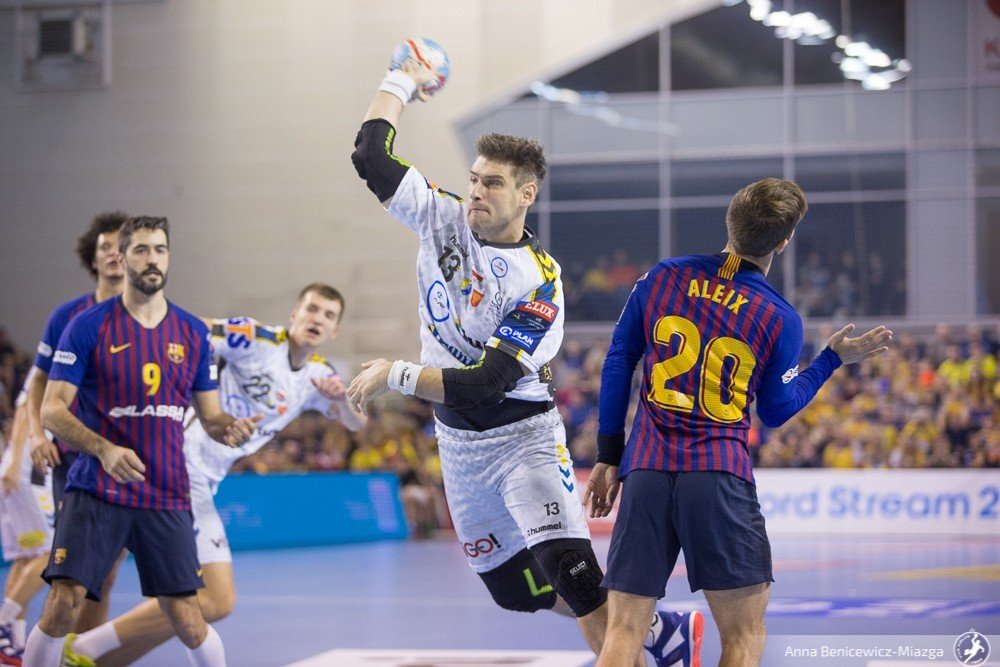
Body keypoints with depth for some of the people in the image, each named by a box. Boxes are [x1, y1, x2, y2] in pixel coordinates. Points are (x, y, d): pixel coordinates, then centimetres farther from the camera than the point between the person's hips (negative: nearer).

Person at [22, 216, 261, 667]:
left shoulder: (193, 334, 9)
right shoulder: (88, 326, -2)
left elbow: (209, 416, 15)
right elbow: (52, 409, -5)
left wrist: (232, 428, -10)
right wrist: (104, 449, -22)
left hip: (166, 499, 2)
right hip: (95, 491, -2)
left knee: (187, 622, -2)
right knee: (62, 606, -15)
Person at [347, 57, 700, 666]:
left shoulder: (539, 283, -21)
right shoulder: (443, 217, -5)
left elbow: (487, 385, -26)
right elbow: (371, 155, 0)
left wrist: (395, 376, -26)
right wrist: (402, 80, 8)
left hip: (523, 437, -6)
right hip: (459, 444, 6)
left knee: (569, 571, -23)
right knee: (516, 589, 10)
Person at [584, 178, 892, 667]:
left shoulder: (663, 277, 7)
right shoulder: (781, 320, -1)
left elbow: (617, 363, 9)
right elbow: (775, 410, 12)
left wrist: (608, 456, 15)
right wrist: (834, 357, 23)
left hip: (645, 472, 3)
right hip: (719, 478, -3)